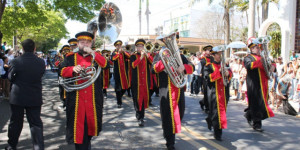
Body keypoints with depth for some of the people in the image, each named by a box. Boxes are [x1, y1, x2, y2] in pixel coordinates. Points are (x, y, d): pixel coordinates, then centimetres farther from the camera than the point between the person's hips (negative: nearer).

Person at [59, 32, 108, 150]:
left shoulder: (96, 57, 10)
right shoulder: (70, 57, 10)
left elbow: (105, 65, -9)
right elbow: (62, 71, 0)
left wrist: (92, 53, -18)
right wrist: (73, 69, -20)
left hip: (93, 99, 1)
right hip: (76, 99, -1)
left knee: (91, 123, 12)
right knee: (78, 126, 1)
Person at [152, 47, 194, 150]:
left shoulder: (180, 56, 15)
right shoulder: (159, 56, 6)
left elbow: (191, 67, 4)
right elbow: (154, 69, -10)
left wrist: (184, 67, -17)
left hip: (179, 90, 4)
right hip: (166, 90, -4)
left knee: (180, 113, 11)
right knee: (168, 115, -3)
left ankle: (171, 133, 37)